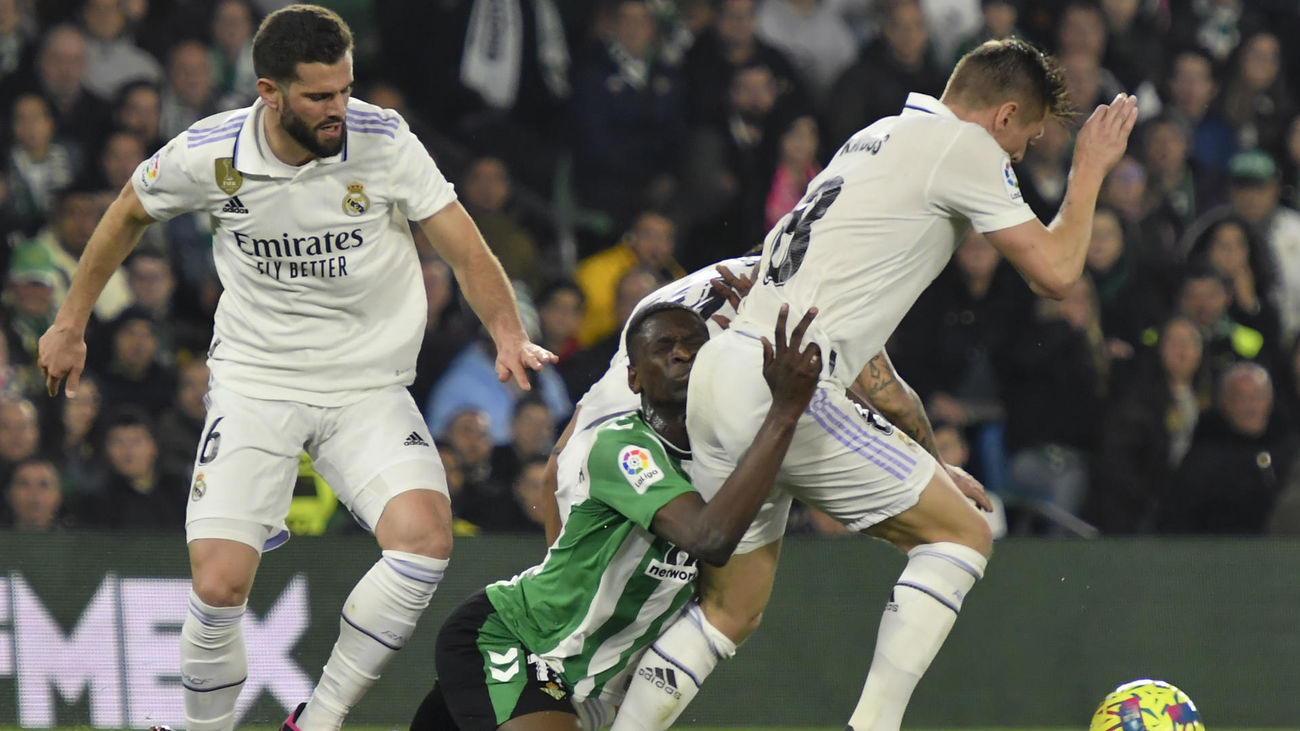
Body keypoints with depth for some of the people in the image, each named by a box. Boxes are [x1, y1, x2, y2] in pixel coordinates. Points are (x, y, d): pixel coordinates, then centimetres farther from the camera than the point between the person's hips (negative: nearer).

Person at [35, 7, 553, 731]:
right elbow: (129, 214, 10)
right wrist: (70, 325, 16)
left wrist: (509, 336, -29)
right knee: (219, 586, -16)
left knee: (426, 539, -25)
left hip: (370, 386, 0)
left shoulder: (384, 140, -13)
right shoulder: (208, 155, -10)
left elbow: (463, 244, -12)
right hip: (256, 382, 0)